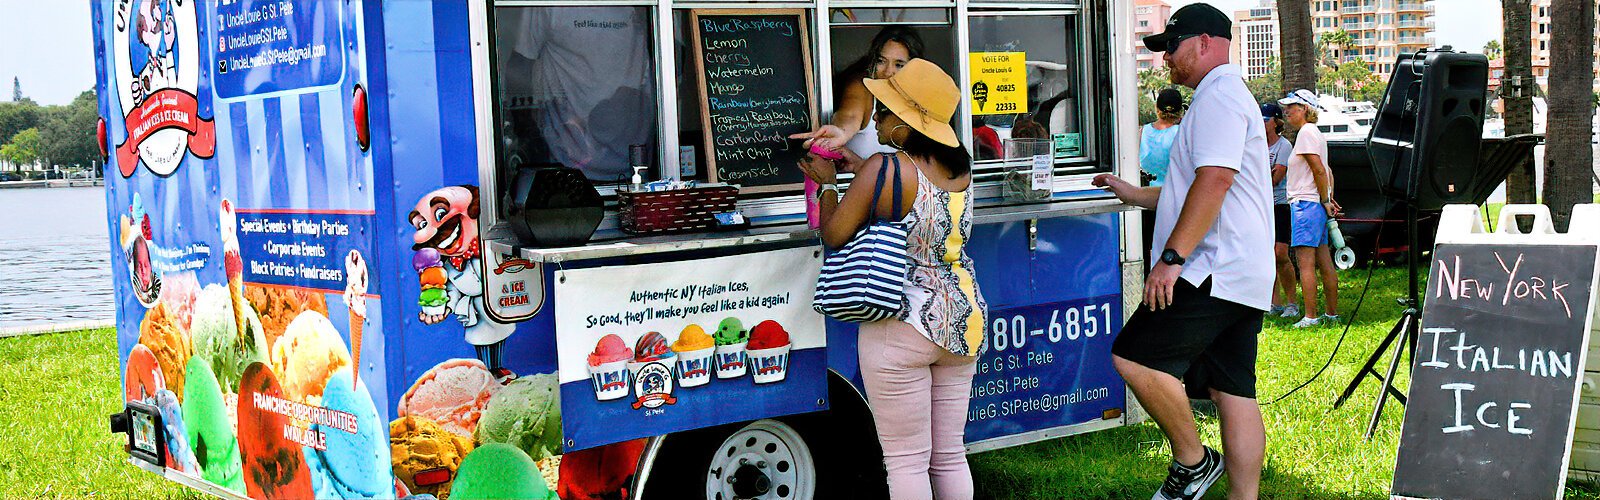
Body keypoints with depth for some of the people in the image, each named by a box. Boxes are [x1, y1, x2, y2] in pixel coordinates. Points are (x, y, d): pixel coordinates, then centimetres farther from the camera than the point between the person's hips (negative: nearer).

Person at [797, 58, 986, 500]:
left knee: (906, 461, 2)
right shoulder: (960, 168, 5)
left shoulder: (883, 169, -16)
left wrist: (827, 183, 9)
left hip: (902, 327, -7)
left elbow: (834, 236, -8)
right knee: (950, 456, 14)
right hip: (964, 320, 7)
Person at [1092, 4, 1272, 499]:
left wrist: (1172, 257, -25)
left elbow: (1215, 180, -22)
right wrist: (1135, 194, 32)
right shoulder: (1224, 97, 26)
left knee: (1133, 356, -14)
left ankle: (1192, 460, -4)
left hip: (1216, 270, -11)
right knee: (1234, 392, 8)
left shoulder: (1219, 95, -9)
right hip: (1243, 275, 11)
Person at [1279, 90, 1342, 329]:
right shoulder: (1314, 132, 19)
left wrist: (1325, 201, -13)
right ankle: (1332, 313, 15)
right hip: (1316, 205, 10)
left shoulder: (1306, 132, -11)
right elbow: (1327, 172, 20)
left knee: (1305, 263, -10)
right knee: (1324, 263, 11)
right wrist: (1329, 200, 13)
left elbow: (1319, 170, -18)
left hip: (1306, 202, -10)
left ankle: (1310, 316, -11)